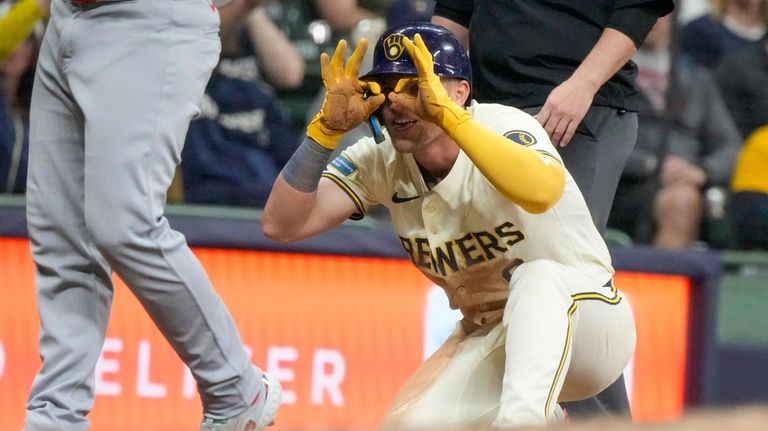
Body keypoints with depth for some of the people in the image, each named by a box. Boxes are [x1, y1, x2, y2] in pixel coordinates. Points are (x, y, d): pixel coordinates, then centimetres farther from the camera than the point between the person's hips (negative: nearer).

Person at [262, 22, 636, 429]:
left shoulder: (505, 127, -22)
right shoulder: (381, 162, -7)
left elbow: (542, 192, -47)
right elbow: (281, 224, -16)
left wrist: (447, 115, -50)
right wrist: (329, 126, -28)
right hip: (489, 342, 6)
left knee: (537, 278, -36)